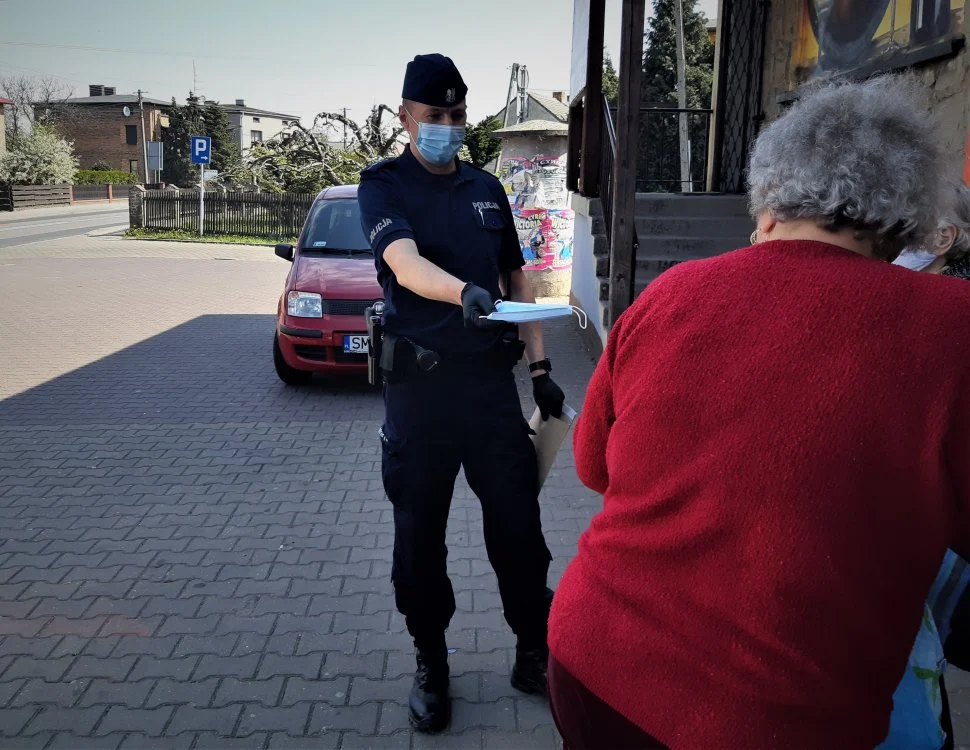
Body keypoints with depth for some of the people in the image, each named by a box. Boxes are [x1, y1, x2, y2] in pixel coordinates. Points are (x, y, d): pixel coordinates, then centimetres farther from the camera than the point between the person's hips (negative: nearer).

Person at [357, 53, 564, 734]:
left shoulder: (487, 189, 12)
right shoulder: (383, 185, -3)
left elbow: (516, 280, 17)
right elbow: (405, 263, -22)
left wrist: (540, 367, 10)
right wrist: (465, 293, -42)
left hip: (492, 378, 3)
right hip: (419, 384, -3)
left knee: (519, 524, 6)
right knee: (420, 533, 7)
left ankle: (535, 655, 24)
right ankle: (431, 665, 26)